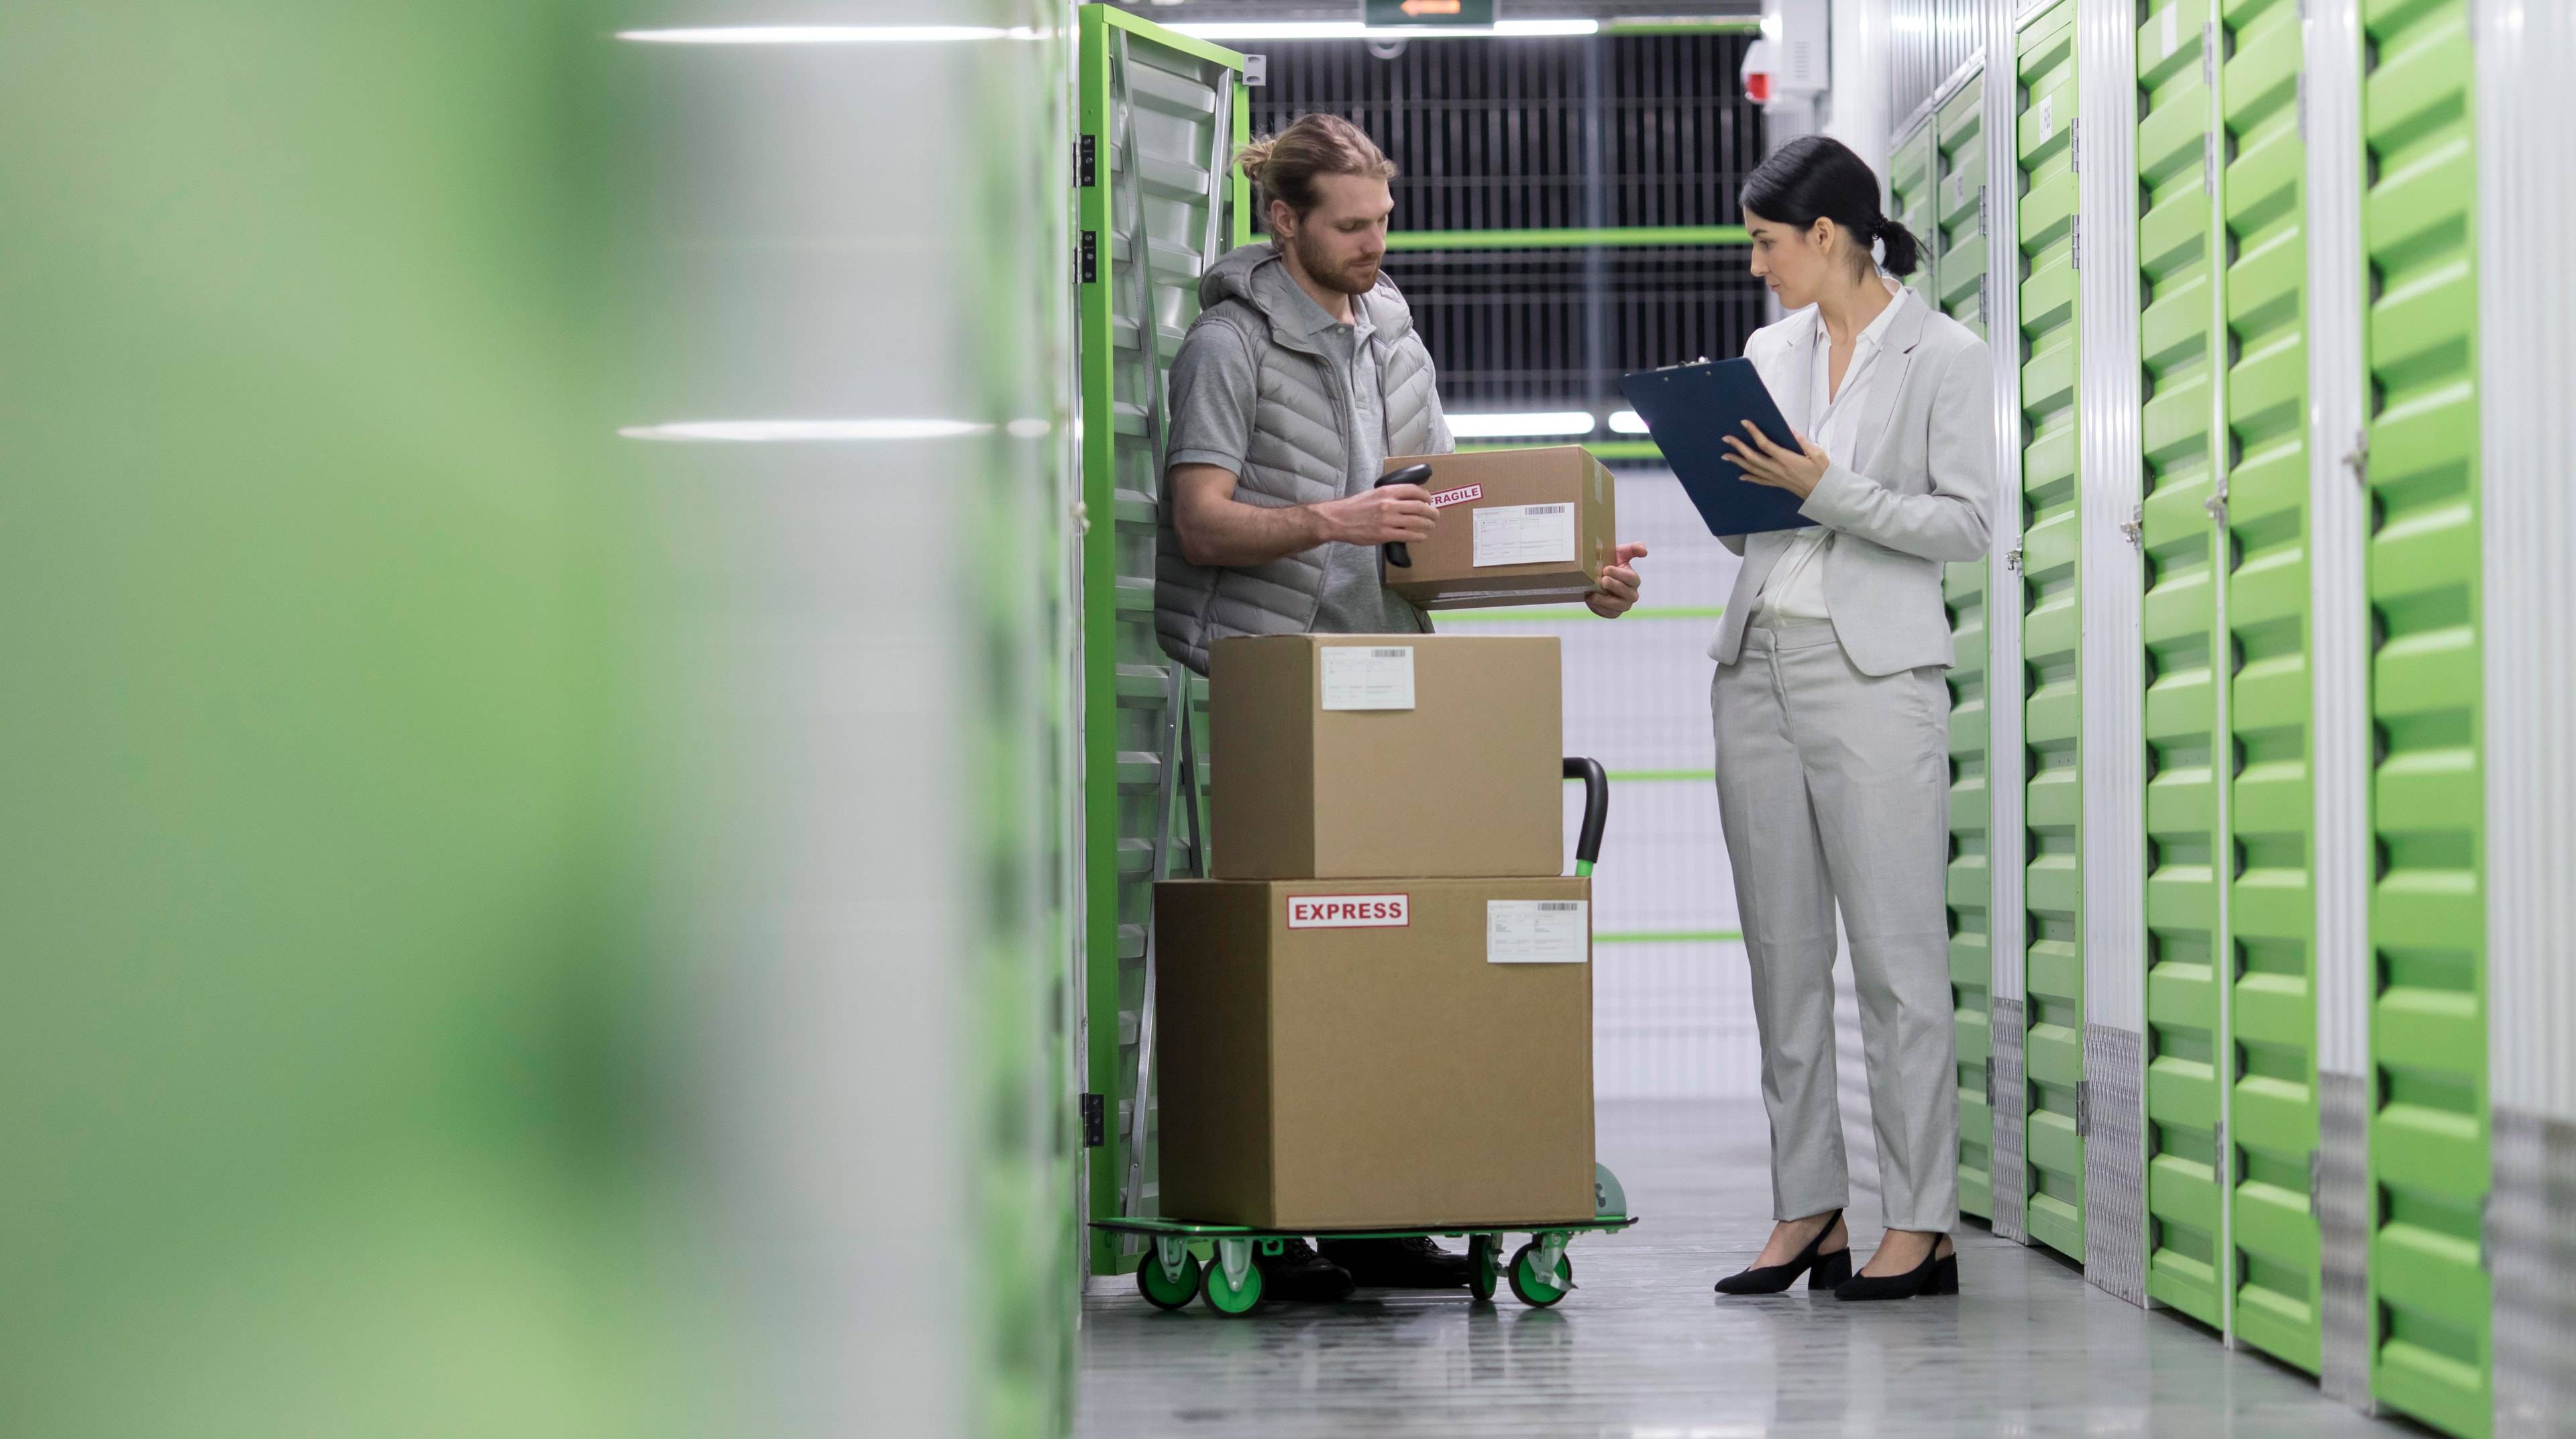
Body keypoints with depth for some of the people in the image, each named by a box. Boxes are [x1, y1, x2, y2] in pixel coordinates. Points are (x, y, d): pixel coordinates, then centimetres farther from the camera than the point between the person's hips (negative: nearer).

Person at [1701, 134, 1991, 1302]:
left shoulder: (1943, 355, -3)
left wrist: (1829, 492, -16)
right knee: (1783, 951, 7)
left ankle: (1921, 1224, -1)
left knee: (1896, 952, -5)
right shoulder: (1771, 351, 14)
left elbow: (1968, 525, -9)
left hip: (1874, 670, -6)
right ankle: (1807, 1211, 13)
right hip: (1758, 664, 6)